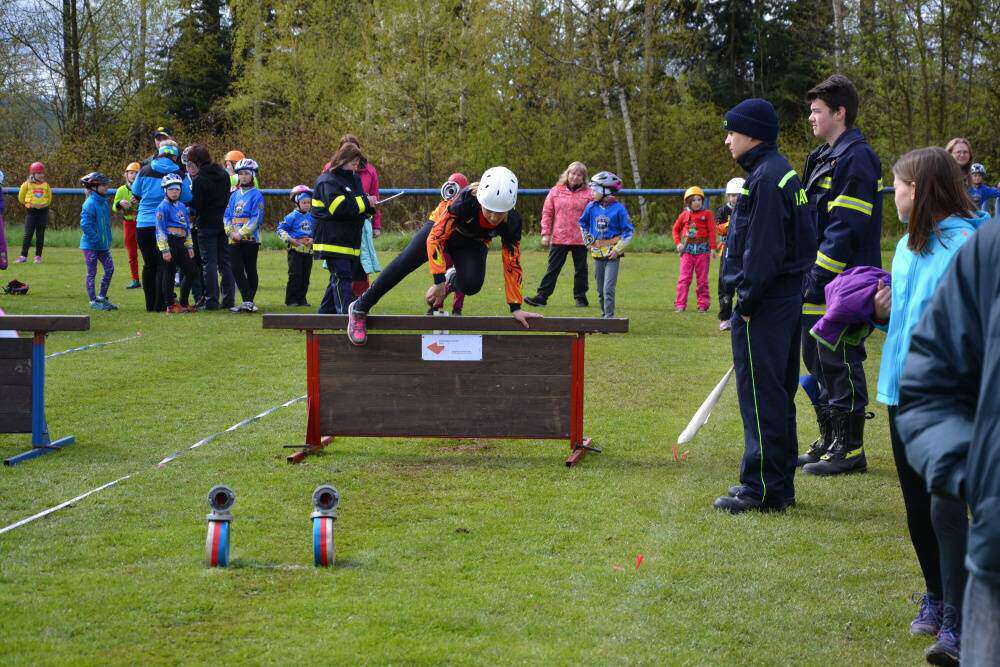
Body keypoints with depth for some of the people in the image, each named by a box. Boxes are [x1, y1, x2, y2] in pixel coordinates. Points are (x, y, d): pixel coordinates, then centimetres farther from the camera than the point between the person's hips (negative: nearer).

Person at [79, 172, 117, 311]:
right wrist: (96, 239, -21)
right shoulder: (90, 204, -17)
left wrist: (108, 239, 12)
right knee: (92, 273, 2)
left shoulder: (104, 202, 8)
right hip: (90, 245, -8)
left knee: (109, 269, 7)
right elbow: (85, 225, -22)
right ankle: (93, 302, 9)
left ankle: (102, 297, 19)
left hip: (103, 244, 8)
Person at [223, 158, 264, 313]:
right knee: (237, 270, 0)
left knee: (250, 270, 0)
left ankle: (249, 301, 3)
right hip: (234, 241, 6)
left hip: (250, 240, -5)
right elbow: (227, 216, 14)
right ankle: (247, 300, 2)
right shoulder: (235, 194, 15)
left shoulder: (256, 195, -3)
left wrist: (241, 233, -16)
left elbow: (256, 218, -11)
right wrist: (231, 232, -4)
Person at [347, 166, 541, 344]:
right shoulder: (466, 200, -40)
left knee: (471, 285, -26)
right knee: (405, 263, -21)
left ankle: (453, 280, 13)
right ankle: (360, 309, -8)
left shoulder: (511, 222, -30)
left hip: (473, 244, 2)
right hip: (441, 228, -2)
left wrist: (516, 308, -18)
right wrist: (439, 282, -40)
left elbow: (512, 265, -19)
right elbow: (436, 237, -37)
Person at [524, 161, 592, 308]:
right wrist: (546, 233, 0)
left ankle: (580, 297, 19)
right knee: (552, 268, 1)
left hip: (580, 240, -1)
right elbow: (547, 213, 7)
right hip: (559, 239, 1)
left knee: (580, 269, 9)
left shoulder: (588, 194, 1)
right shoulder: (556, 192, 5)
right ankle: (541, 297, 0)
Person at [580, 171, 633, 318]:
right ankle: (604, 316, 22)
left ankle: (609, 317, -12)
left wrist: (618, 249, -9)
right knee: (600, 290, 11)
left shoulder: (618, 208, -8)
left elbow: (629, 231, -3)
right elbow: (582, 223, 24)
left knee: (608, 289, -13)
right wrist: (588, 241, 16)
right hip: (597, 253, 5)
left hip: (612, 254, -5)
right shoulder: (592, 207, 5)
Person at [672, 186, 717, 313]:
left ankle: (703, 304, 12)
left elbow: (712, 231, -2)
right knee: (684, 278, -3)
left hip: (702, 250, -2)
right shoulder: (684, 215, 7)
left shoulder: (707, 214, 0)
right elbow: (676, 229, 19)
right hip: (687, 250, 2)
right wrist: (678, 243, 4)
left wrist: (713, 248, -8)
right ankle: (680, 304, -2)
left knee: (702, 279, 5)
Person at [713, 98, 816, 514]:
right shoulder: (779, 172, 16)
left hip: (764, 306, -11)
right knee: (777, 393, 14)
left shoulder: (766, 179, -16)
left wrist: (746, 303, -17)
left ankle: (763, 489, -4)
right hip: (786, 298, 11)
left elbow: (762, 250, -21)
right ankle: (780, 485, 21)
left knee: (760, 394, -6)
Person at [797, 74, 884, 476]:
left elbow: (846, 227, -20)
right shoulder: (823, 158, 17)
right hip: (818, 284, 10)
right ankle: (829, 441, 23)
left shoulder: (856, 158, -14)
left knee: (840, 363, -5)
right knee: (818, 360, 14)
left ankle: (850, 449, 1)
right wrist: (806, 275, 16)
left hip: (842, 285, -10)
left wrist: (819, 276, -22)